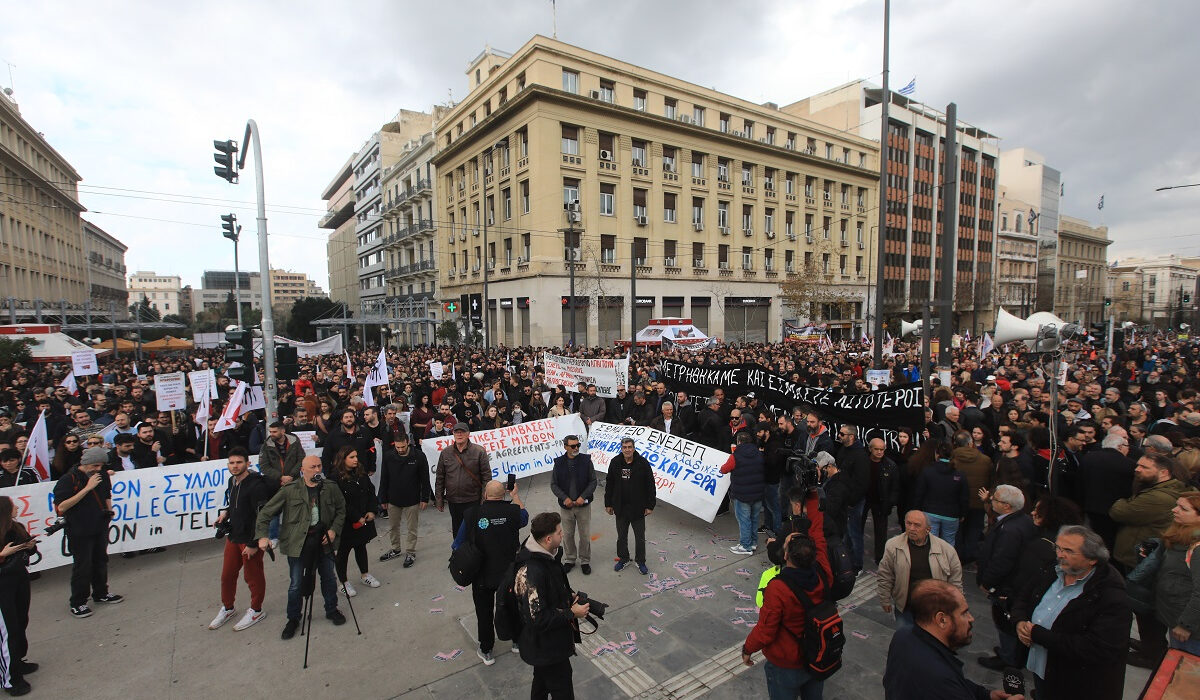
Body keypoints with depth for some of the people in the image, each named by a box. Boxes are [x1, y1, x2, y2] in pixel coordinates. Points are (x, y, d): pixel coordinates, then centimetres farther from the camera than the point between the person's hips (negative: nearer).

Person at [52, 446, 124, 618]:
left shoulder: (102, 476, 4)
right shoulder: (68, 480, -15)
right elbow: (61, 507, -22)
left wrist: (109, 509, 4)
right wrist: (87, 488, -27)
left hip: (100, 527, 6)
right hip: (79, 531, -6)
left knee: (101, 560, 16)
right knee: (82, 565, 1)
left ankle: (101, 593, 31)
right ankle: (77, 603, 16)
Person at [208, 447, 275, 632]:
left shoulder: (256, 486, -23)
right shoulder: (233, 481, 5)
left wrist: (253, 544, -20)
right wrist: (226, 513, 3)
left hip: (251, 539, -8)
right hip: (233, 536, 8)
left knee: (253, 576, 7)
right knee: (227, 574, 19)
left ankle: (256, 610, 26)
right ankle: (227, 608, 40)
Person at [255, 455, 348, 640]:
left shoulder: (330, 489, -3)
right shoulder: (289, 491, -10)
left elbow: (341, 510, 10)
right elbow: (266, 512, -6)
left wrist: (334, 530, -2)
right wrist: (262, 536, -16)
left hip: (322, 541, 3)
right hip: (297, 543, -2)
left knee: (329, 579, 15)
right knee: (296, 584, 8)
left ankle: (332, 610, 36)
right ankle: (293, 619, 30)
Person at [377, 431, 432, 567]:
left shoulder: (419, 456, -15)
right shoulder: (388, 456, -9)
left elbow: (425, 479, -8)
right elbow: (384, 479, 1)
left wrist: (425, 498, -8)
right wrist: (383, 499, 3)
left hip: (412, 500, -3)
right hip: (393, 499, 3)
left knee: (411, 528, 8)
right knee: (393, 527, 18)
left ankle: (410, 552, 24)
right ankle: (396, 549, 39)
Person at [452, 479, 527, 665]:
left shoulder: (472, 514, -17)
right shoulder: (512, 511, -16)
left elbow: (458, 547, -8)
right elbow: (524, 517, 10)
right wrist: (515, 495, 21)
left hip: (481, 575, -1)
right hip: (508, 573, 1)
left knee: (484, 612, 19)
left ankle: (486, 652, 33)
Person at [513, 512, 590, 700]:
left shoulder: (545, 556, -5)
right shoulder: (531, 573, -36)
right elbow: (537, 619, -30)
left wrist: (570, 596, -1)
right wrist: (571, 613, -23)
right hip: (546, 648, -9)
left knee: (542, 681, 29)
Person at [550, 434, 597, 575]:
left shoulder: (586, 460, -6)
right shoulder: (559, 463, -4)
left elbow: (593, 481, -4)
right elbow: (553, 484, -1)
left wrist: (583, 497, -15)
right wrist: (565, 498, -14)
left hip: (583, 505, -1)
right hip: (566, 506, 1)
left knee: (585, 535, 8)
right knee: (567, 535, 12)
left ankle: (585, 561, 27)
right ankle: (569, 559, 32)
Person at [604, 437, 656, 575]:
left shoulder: (643, 463, -12)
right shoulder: (615, 463, -4)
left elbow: (650, 486, -7)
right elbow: (609, 485, 5)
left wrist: (650, 505, -7)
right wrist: (608, 504, 5)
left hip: (638, 508, -2)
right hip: (620, 508, 2)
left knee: (640, 537, 12)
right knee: (621, 536, 17)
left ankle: (640, 561, 30)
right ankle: (623, 559, 36)